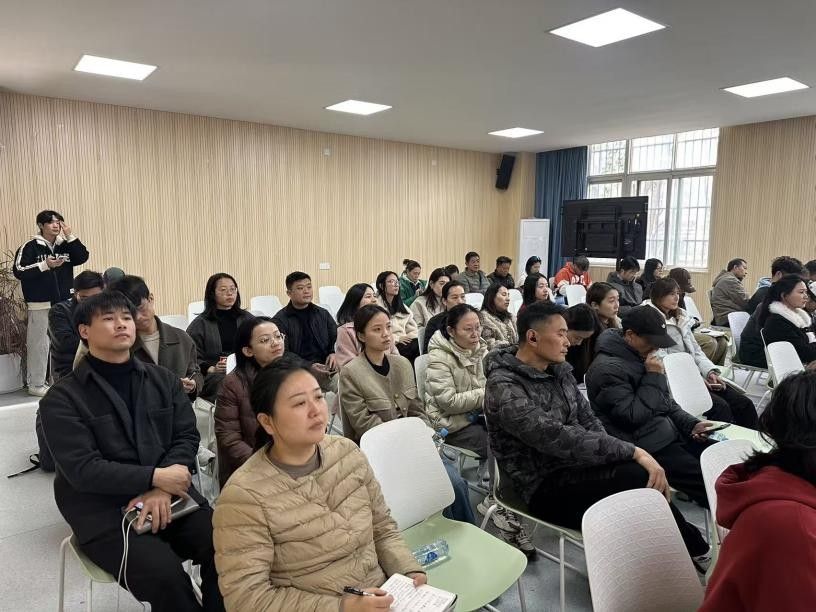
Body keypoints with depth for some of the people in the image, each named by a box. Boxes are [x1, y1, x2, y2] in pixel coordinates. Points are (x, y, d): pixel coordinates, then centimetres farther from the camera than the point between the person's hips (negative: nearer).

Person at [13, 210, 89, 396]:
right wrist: (44, 265, -19)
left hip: (64, 302, 5)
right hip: (40, 305, -5)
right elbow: (18, 271, -11)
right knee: (39, 344, -3)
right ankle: (36, 384, 9)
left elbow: (83, 257, -4)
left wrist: (70, 236, -9)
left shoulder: (65, 245, 9)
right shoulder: (30, 247, -5)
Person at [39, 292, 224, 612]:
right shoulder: (62, 398, -1)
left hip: (168, 493, 3)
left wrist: (161, 490, -15)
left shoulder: (165, 379, 11)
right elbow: (81, 468, -11)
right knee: (165, 575, -26)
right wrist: (154, 477, -19)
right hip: (102, 508, -3)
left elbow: (187, 437, 3)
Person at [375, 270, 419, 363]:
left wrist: (408, 337, -2)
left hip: (405, 342, 7)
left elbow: (412, 328, 19)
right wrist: (397, 338, -14)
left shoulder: (400, 304, 24)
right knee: (414, 347, -31)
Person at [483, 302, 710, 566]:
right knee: (640, 477, -25)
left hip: (572, 467, 8)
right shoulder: (504, 388, -22)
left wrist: (622, 454, -10)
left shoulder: (558, 370, 6)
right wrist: (633, 452, -26)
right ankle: (695, 550, -1)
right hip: (543, 486, -7)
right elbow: (559, 439, -29)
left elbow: (588, 420, 9)